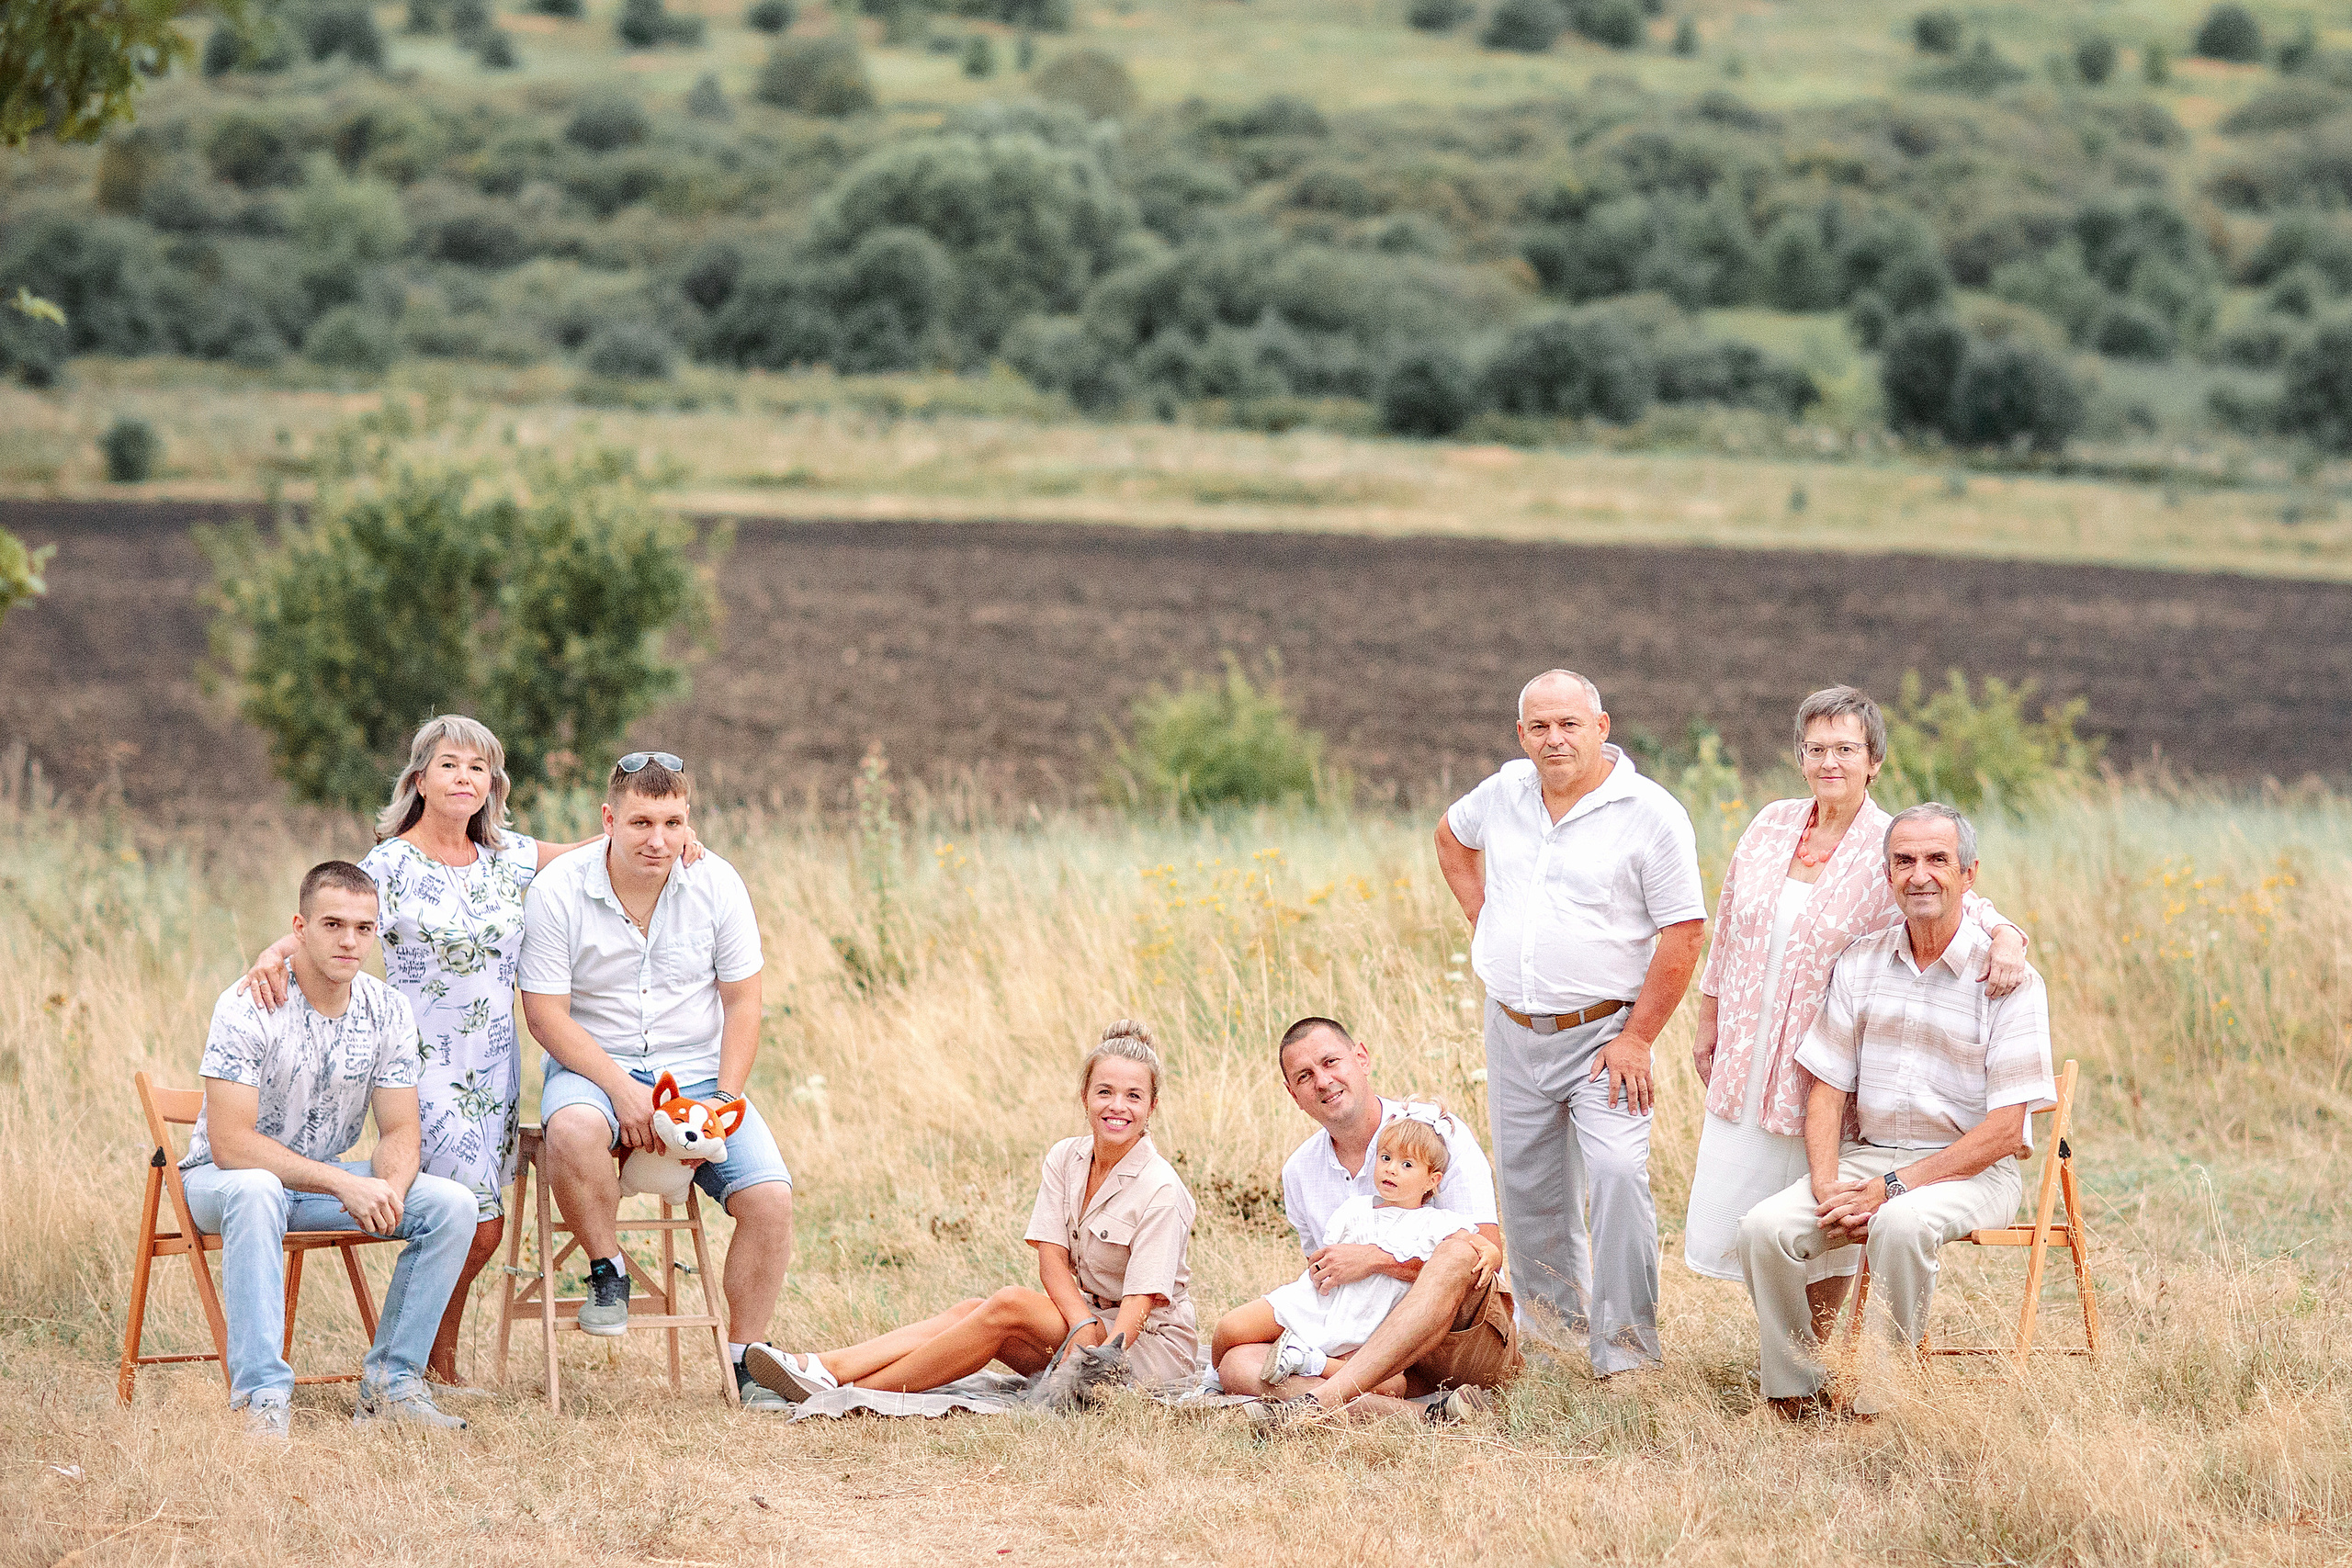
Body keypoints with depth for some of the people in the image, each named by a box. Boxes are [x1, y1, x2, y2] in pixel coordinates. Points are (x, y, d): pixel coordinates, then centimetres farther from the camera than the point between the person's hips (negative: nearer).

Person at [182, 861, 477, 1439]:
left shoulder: (388, 1012, -6)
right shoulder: (249, 1007, -23)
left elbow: (400, 1131, -3)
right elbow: (230, 1142, -27)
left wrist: (387, 1190, -28)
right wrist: (345, 1184, -35)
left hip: (327, 1179, 5)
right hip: (222, 1176, -5)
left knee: (452, 1205, -16)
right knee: (255, 1191, -41)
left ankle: (391, 1381, -10)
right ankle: (263, 1397, -41)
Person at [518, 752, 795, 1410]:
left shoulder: (717, 885, -4)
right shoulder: (558, 891, -11)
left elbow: (742, 1004, 3)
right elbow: (547, 1015, -10)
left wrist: (724, 1103, -11)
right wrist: (624, 1090, -22)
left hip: (698, 1070, 3)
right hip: (593, 1063, -3)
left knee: (770, 1197, -18)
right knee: (574, 1128, -39)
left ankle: (745, 1357, 1)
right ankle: (607, 1272, -13)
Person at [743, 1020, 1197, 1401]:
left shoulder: (1161, 1192, -17)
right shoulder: (1065, 1159, 2)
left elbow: (1138, 1303, -22)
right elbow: (1053, 1263, -6)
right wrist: (1086, 1329, -24)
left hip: (1155, 1345, -6)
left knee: (1009, 1306, -25)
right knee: (970, 1311, -16)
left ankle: (856, 1391, -28)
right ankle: (825, 1367, -29)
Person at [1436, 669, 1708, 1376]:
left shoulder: (1651, 814, -11)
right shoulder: (1505, 793, 5)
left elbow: (1682, 934, -11)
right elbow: (1451, 836, 28)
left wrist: (1637, 1038, -15)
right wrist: (1480, 918, 14)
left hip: (1601, 1032, -5)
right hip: (1513, 1029, 5)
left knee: (1617, 1175, -19)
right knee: (1528, 1187, 12)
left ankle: (1625, 1351, -14)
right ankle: (1554, 1313, 30)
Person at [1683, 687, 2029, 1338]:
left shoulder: (1891, 852, -9)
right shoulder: (1773, 825, 5)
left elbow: (1964, 907, -21)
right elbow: (1728, 930, 14)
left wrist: (2005, 937, -43)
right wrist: (1709, 1021, 17)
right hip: (1748, 1058, 4)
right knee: (1736, 1212, 6)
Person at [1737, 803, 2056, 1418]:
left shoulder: (2008, 980, -7)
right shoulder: (1860, 965, 8)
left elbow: (2005, 1129, -12)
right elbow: (1826, 1090, 8)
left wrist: (1894, 1187, -19)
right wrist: (1827, 1186, -11)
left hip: (1972, 1172, -5)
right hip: (1868, 1157, 5)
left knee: (1901, 1224, -38)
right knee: (1765, 1228, -22)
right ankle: (1793, 1397, -11)